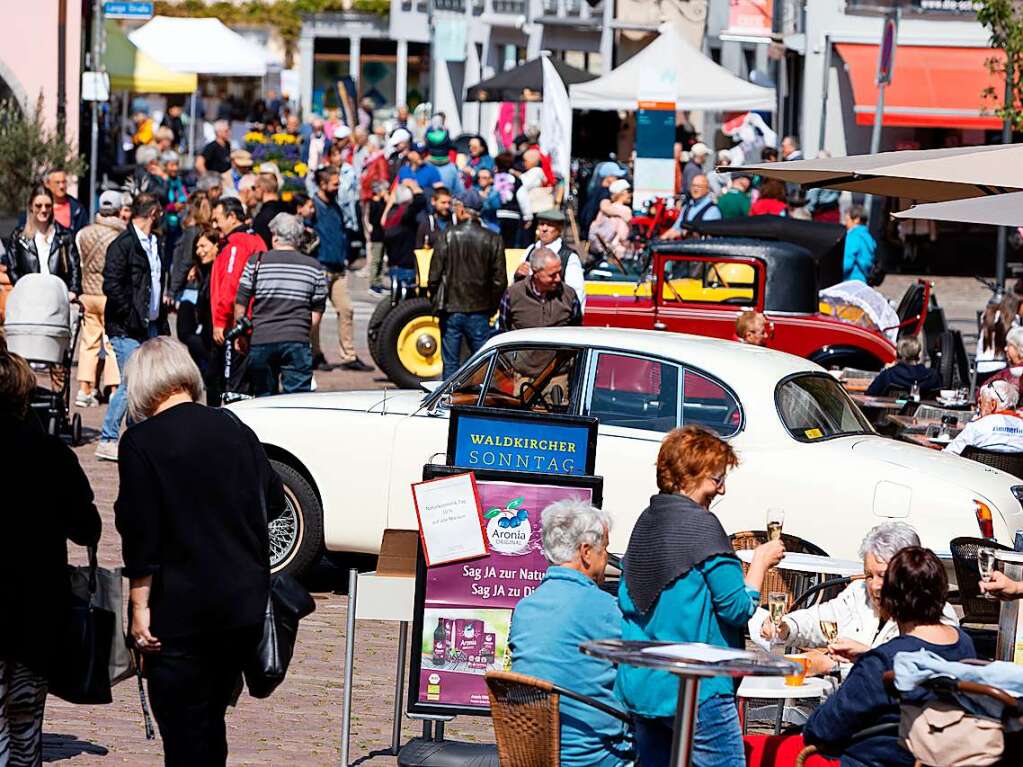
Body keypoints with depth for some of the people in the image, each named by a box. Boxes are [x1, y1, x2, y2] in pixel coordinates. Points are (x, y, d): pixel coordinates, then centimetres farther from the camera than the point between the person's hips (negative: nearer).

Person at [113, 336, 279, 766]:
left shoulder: (141, 443, -10)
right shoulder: (235, 431, 5)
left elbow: (139, 532, -13)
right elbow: (275, 501, 16)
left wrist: (139, 604, -8)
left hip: (182, 609, -5)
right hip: (246, 602, 5)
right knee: (211, 722, 17)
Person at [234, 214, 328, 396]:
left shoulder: (256, 263, 1)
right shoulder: (313, 267, 5)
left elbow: (240, 305, 4)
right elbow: (317, 312, 7)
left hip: (260, 340, 0)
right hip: (297, 340, 0)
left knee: (263, 397, 12)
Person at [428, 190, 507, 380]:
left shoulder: (447, 237, -7)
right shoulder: (493, 240, -2)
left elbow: (434, 277, -6)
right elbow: (499, 280, -1)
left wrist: (438, 302, 9)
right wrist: (491, 307, 10)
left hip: (451, 311, -1)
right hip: (479, 312, 1)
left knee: (450, 363, 5)